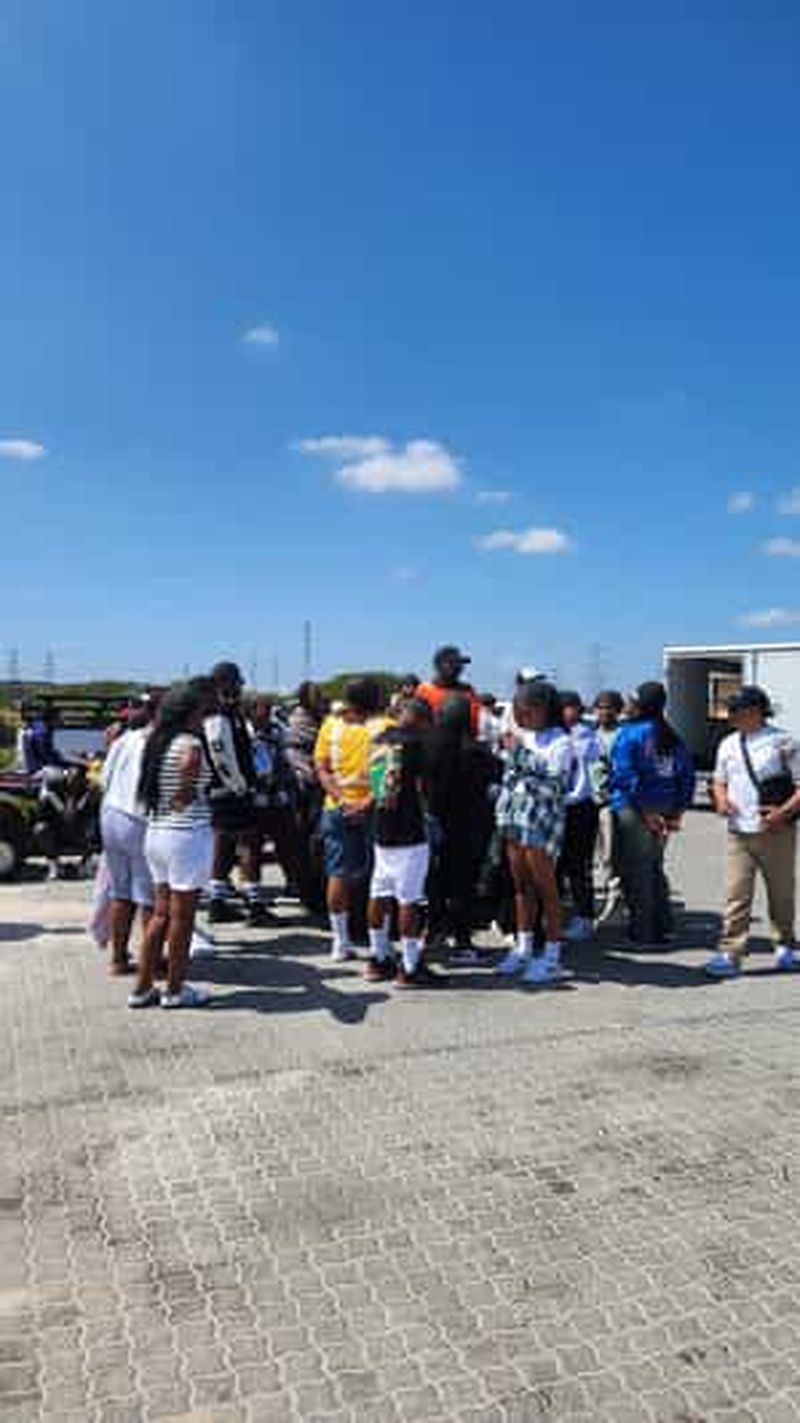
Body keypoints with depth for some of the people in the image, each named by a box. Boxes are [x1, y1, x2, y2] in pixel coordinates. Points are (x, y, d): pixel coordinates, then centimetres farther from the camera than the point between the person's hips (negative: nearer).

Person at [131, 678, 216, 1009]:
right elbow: (189, 761, -36)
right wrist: (186, 792, -20)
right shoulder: (189, 742, -16)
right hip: (187, 835, -8)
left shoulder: (159, 740, 9)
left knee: (161, 913, 17)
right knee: (182, 916, 5)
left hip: (156, 831, 8)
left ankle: (143, 988, 22)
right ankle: (175, 990, 17)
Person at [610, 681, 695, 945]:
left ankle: (644, 931, 7)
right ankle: (663, 926, 26)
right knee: (654, 868, 20)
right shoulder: (672, 738, 9)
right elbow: (687, 776, 7)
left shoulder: (630, 734, -10)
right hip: (664, 811, 7)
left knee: (636, 871, 2)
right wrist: (678, 810, 6)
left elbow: (625, 775, -19)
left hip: (633, 809, -7)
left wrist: (644, 811, -16)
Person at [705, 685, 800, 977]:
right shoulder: (728, 745, 11)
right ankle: (730, 953, -2)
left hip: (775, 832, -3)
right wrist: (721, 799, 0)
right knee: (737, 895, -3)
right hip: (739, 832, 3)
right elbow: (720, 781, 22)